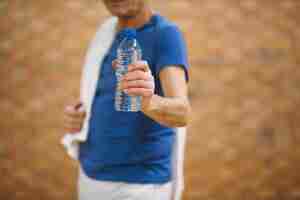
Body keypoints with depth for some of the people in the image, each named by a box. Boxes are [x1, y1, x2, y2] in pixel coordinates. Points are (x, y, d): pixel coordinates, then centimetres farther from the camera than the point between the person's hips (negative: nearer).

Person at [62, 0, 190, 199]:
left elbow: (181, 113, -28)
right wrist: (75, 117, 0)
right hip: (92, 178, 8)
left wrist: (149, 101, -50)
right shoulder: (109, 37, 10)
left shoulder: (166, 35, -14)